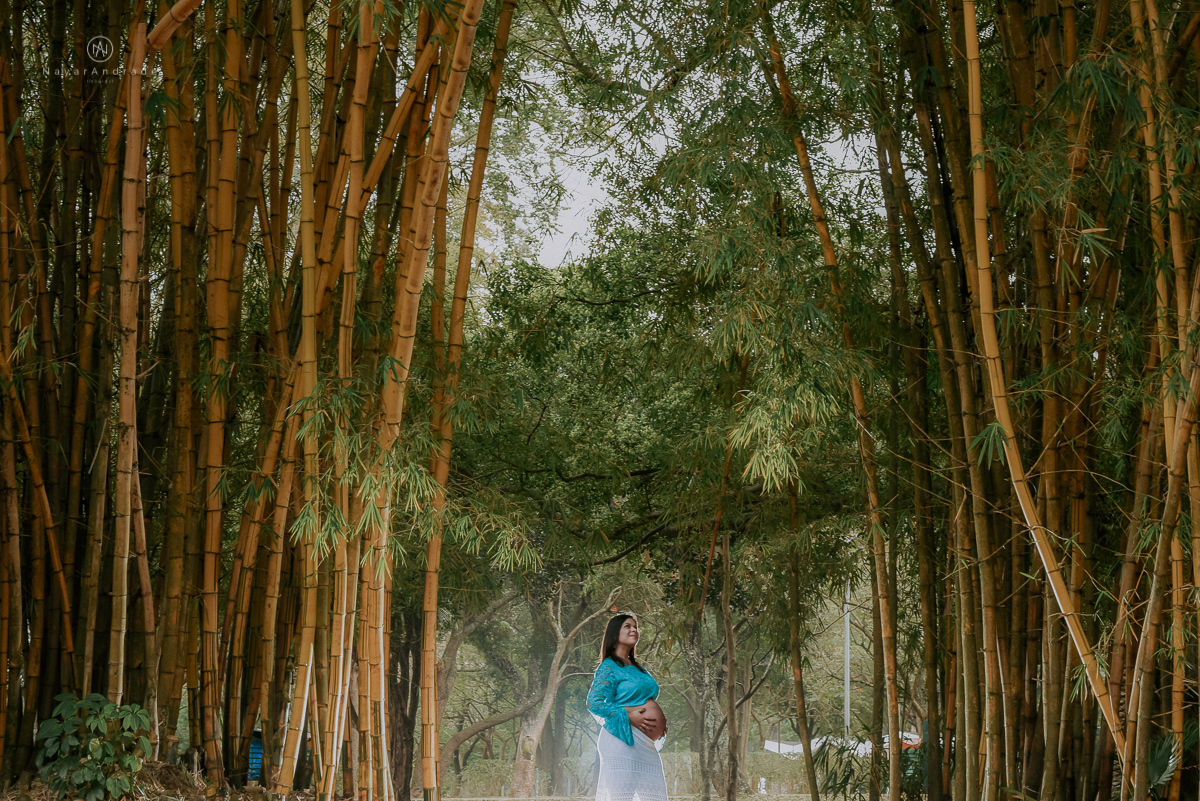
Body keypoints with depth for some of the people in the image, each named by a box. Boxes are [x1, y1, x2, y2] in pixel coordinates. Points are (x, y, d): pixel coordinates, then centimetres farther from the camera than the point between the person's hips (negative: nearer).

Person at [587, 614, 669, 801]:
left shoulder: (638, 669, 22)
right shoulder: (609, 667, -3)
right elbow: (594, 703, -12)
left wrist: (661, 722, 11)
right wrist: (629, 717, -18)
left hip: (645, 743, 9)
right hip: (623, 740, -9)